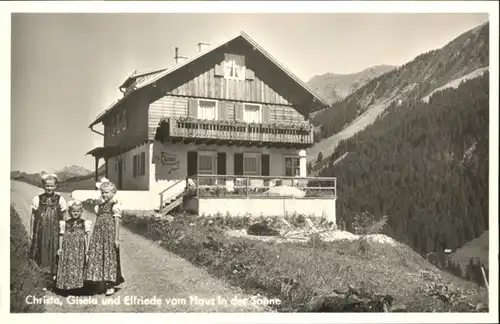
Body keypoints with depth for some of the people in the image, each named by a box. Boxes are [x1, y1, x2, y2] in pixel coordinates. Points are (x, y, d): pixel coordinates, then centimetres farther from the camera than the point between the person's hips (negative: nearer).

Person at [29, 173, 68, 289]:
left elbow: (63, 219, 4)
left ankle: (51, 278, 16)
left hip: (54, 232, 0)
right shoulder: (37, 199, 1)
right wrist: (31, 232, 4)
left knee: (53, 254, 3)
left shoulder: (60, 200, 0)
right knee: (40, 253, 4)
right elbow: (33, 216, 5)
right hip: (40, 231, 0)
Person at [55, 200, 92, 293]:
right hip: (67, 248, 2)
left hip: (79, 249, -1)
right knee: (66, 266, 1)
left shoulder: (84, 223, 3)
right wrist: (60, 248, 6)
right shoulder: (65, 223, 7)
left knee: (78, 266, -2)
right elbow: (62, 236, 9)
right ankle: (66, 286, 8)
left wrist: (87, 248, -2)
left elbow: (86, 236, 2)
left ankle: (76, 284, 5)